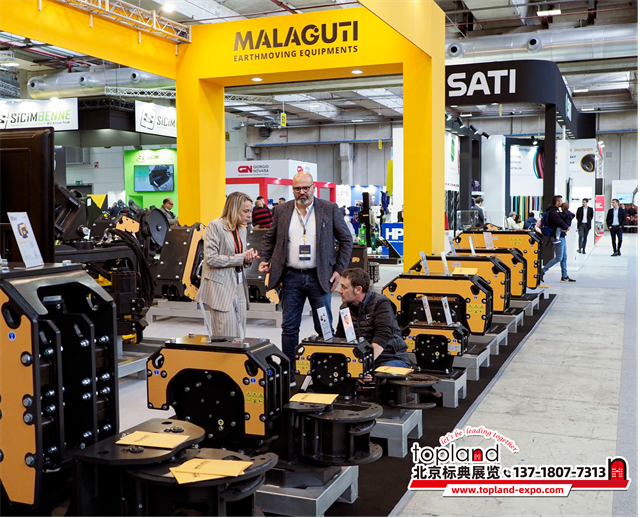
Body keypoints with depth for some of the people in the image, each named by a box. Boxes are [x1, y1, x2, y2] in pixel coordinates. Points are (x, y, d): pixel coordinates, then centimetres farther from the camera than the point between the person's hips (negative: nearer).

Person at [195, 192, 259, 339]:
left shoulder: (242, 229, 15)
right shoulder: (215, 226, -8)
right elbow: (211, 259, -16)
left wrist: (248, 259, -2)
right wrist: (241, 258, -14)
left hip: (239, 287, 7)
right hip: (221, 287, -7)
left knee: (239, 335, 6)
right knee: (226, 335, -7)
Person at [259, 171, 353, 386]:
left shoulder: (330, 209, 0)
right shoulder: (281, 211, 7)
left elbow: (346, 239, 3)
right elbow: (269, 238, 17)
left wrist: (339, 270, -3)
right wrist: (264, 259, 0)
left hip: (319, 277, -2)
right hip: (291, 277, 2)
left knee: (324, 328, 4)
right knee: (289, 328, 7)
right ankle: (288, 375, 16)